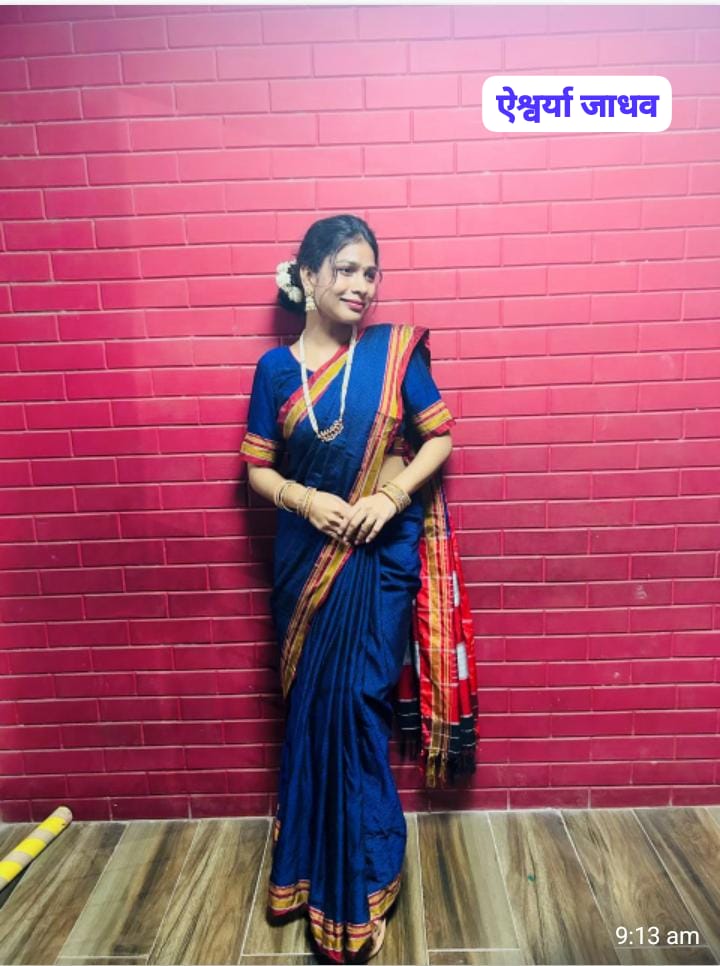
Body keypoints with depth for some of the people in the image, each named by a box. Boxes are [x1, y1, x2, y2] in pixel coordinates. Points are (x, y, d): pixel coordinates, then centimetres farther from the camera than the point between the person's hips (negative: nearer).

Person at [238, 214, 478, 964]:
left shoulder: (393, 350, -1)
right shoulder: (275, 368, 3)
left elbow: (440, 436, 1)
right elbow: (256, 468, 4)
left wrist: (392, 495, -14)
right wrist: (304, 500, -14)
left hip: (382, 553, -2)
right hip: (307, 555, 2)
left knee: (352, 704, 2)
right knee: (311, 707, 12)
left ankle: (354, 881, 29)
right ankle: (311, 865, 37)